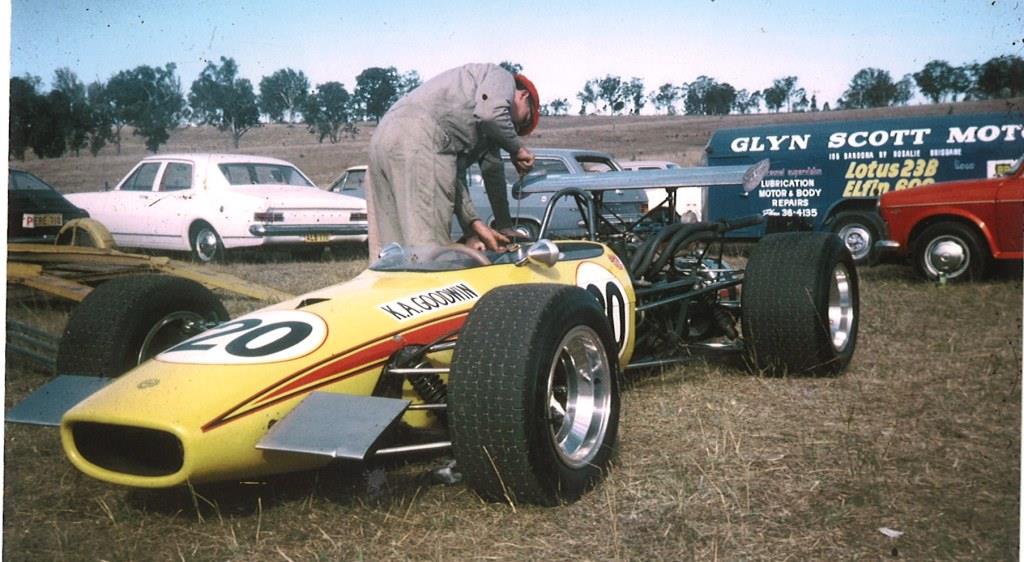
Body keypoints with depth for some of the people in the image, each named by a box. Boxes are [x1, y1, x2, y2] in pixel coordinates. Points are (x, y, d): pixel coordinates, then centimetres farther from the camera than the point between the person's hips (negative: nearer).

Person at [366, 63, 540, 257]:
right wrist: (517, 148, 8)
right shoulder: (502, 77, 15)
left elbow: (456, 174, 25)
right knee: (430, 249, -11)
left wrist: (473, 225, 15)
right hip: (420, 138, -9)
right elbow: (490, 113, -8)